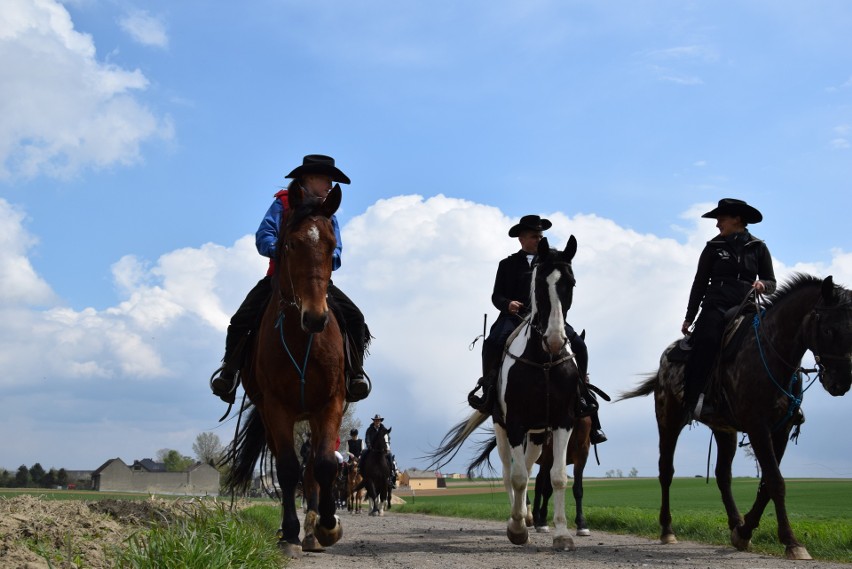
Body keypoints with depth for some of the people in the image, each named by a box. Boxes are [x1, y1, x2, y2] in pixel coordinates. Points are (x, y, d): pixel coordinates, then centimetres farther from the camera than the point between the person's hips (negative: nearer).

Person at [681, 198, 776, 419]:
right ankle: (693, 399, -35)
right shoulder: (714, 247, 11)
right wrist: (689, 318, 9)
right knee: (707, 340, -31)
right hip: (716, 306, -2)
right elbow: (700, 284, 12)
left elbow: (771, 283, 15)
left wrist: (763, 285, -10)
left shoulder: (758, 248, 12)